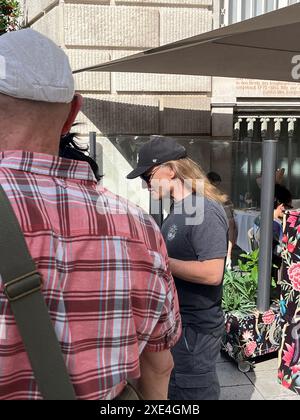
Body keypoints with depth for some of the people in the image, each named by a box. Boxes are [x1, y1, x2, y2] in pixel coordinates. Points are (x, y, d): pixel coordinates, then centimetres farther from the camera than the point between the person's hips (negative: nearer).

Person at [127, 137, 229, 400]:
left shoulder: (205, 211, -21)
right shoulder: (179, 209, 9)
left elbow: (211, 273, -29)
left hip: (195, 328, -10)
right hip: (173, 322, 10)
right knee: (170, 390, 23)